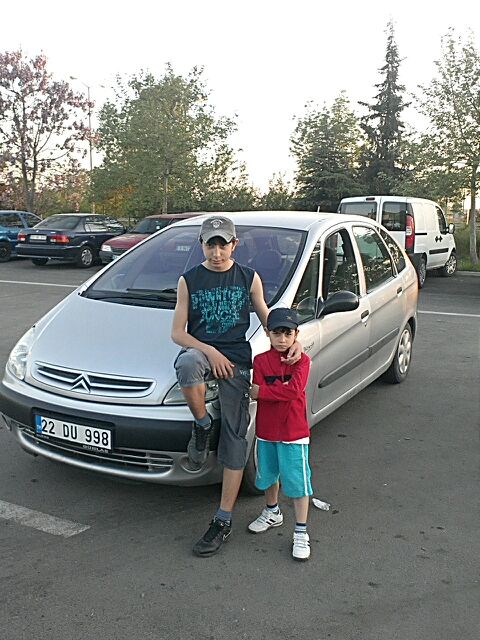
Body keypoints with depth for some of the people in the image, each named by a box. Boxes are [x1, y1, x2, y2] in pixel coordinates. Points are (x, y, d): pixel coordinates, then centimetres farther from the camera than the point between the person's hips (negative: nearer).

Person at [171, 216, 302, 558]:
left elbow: (267, 319, 14)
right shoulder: (189, 280, 6)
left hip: (236, 359, 1)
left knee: (235, 440, -3)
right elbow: (177, 332, 3)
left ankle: (224, 520, 6)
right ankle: (202, 426, -12)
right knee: (188, 363, -39)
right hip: (201, 351, 0)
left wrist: (292, 341, -6)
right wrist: (210, 352, -13)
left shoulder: (249, 278, 9)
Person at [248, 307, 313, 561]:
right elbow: (258, 392, -13)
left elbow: (295, 390, -22)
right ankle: (272, 513, 46)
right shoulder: (260, 360, -1)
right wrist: (283, 388, -22)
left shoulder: (301, 360, -7)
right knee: (268, 476, 22)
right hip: (266, 430, 3)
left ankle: (301, 533, 13)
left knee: (298, 483, 0)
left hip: (294, 432, -3)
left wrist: (262, 391, -20)